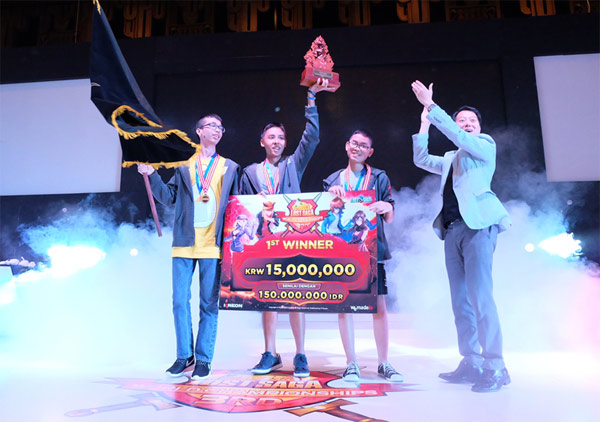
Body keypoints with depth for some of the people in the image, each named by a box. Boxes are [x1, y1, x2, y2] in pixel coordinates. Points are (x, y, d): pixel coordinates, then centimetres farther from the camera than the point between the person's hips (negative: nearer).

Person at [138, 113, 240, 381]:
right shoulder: (184, 166, 13)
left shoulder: (230, 167, 13)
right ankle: (184, 356, 19)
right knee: (180, 301, 4)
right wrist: (151, 175, -2)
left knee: (209, 304, 3)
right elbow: (168, 197, 10)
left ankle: (203, 359, 14)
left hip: (213, 245, -1)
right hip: (184, 243, 1)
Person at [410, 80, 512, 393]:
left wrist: (431, 105, -6)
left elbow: (457, 137, -8)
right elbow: (421, 159, 20)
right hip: (452, 231, 7)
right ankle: (471, 364, 11)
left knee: (480, 296, -14)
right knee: (460, 300, 5)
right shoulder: (451, 159, 26)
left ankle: (495, 367, -7)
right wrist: (425, 120, 17)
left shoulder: (485, 145, 8)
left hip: (477, 227, -7)